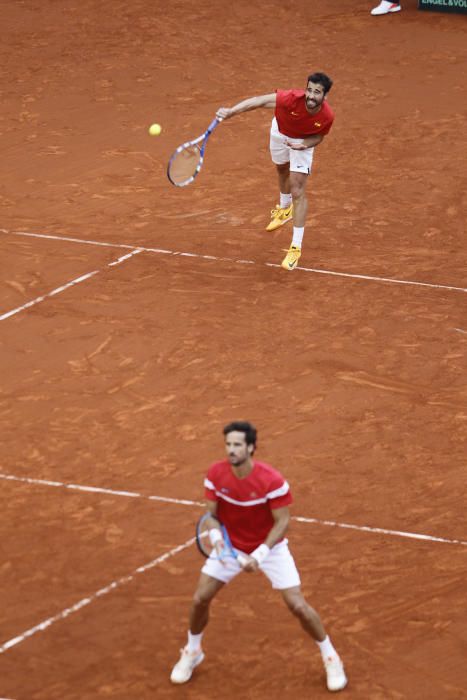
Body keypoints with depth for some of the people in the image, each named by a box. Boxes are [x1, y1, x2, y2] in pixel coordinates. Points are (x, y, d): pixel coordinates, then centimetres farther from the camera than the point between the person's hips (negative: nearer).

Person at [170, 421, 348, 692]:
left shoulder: (272, 480, -29)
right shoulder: (216, 474, -18)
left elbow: (282, 522, -21)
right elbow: (212, 514, -6)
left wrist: (259, 555, -31)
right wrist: (216, 537, -28)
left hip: (270, 547, -3)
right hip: (231, 546, 3)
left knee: (298, 606, -9)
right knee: (200, 599, 0)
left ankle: (330, 657, 13)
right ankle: (192, 652, 28)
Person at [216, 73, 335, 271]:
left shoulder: (327, 116, -35)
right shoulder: (293, 98, -43)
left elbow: (319, 136, -13)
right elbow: (259, 101, -46)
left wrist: (305, 144, -35)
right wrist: (231, 111, -57)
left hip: (303, 140, -2)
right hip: (280, 131, 2)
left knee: (297, 191, -10)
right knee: (282, 169, 29)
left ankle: (296, 248, -3)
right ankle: (284, 209, 63)